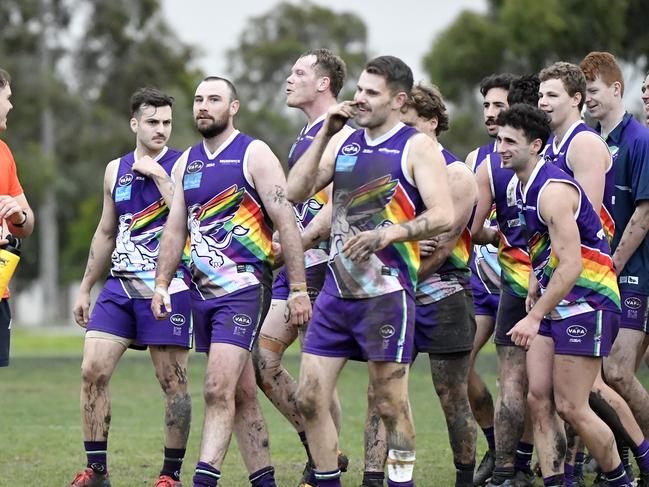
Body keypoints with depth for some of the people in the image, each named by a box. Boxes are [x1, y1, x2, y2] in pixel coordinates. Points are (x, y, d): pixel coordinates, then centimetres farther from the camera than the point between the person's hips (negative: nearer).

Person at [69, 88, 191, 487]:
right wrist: (85, 288, 22)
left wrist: (158, 174, -16)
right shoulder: (115, 170, 14)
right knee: (93, 370, -6)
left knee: (173, 382, -1)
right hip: (120, 286, 5)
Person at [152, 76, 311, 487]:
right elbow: (175, 229, 18)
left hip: (244, 288, -7)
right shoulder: (187, 162, 15)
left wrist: (298, 289, -13)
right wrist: (162, 285, 8)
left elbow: (287, 224, -9)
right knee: (243, 395, 11)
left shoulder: (254, 155, -6)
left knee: (218, 389, -17)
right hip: (203, 291, 7)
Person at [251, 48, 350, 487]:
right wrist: (283, 248, 16)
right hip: (295, 269, 10)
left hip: (320, 268, -10)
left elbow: (333, 209, -20)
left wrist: (291, 247, -22)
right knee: (261, 360, 5)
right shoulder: (307, 135, 19)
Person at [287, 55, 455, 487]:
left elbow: (443, 216, -13)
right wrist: (324, 135, 1)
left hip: (386, 292, -6)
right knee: (310, 397, 3)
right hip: (337, 287, 6)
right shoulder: (344, 141, 14)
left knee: (391, 403, -2)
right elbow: (296, 192, 7)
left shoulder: (417, 147, -4)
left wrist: (387, 234, -24)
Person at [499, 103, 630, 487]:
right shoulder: (524, 186, 9)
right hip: (553, 305, 9)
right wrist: (533, 292, 13)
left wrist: (534, 317, -26)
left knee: (571, 407, -7)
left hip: (586, 306, -9)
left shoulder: (553, 190, -21)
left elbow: (571, 266, -26)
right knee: (539, 400, 2)